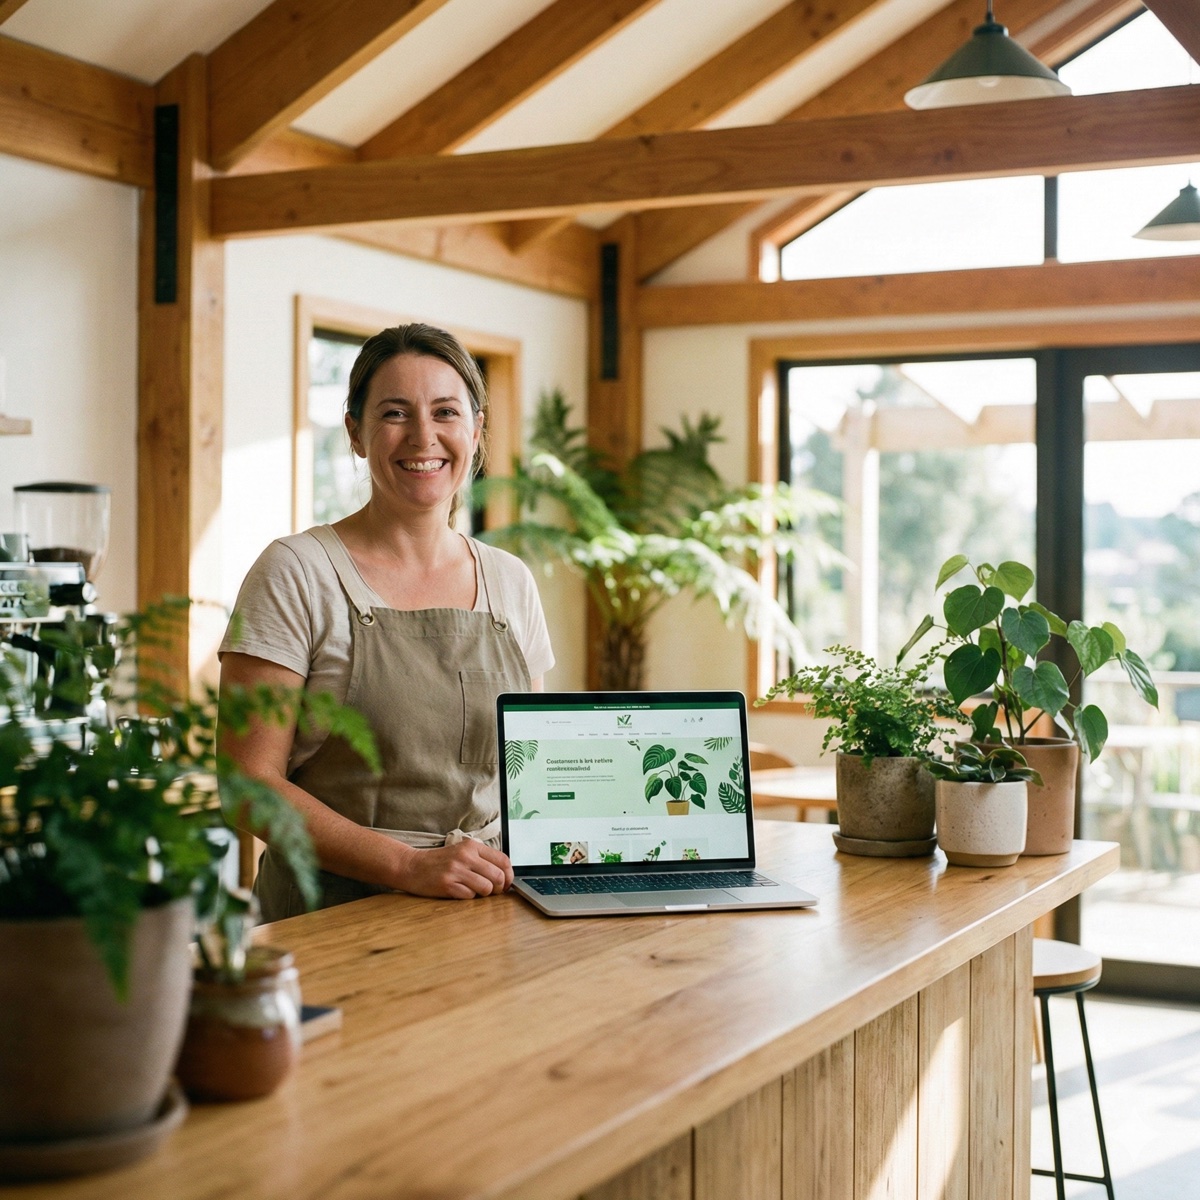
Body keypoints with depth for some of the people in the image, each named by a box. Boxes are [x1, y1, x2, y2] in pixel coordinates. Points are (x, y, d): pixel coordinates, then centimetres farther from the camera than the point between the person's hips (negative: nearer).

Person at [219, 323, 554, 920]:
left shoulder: (511, 583, 11)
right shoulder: (295, 573, -4)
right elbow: (251, 780, -9)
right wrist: (410, 865, -19)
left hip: (489, 906, 4)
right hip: (332, 912, -4)